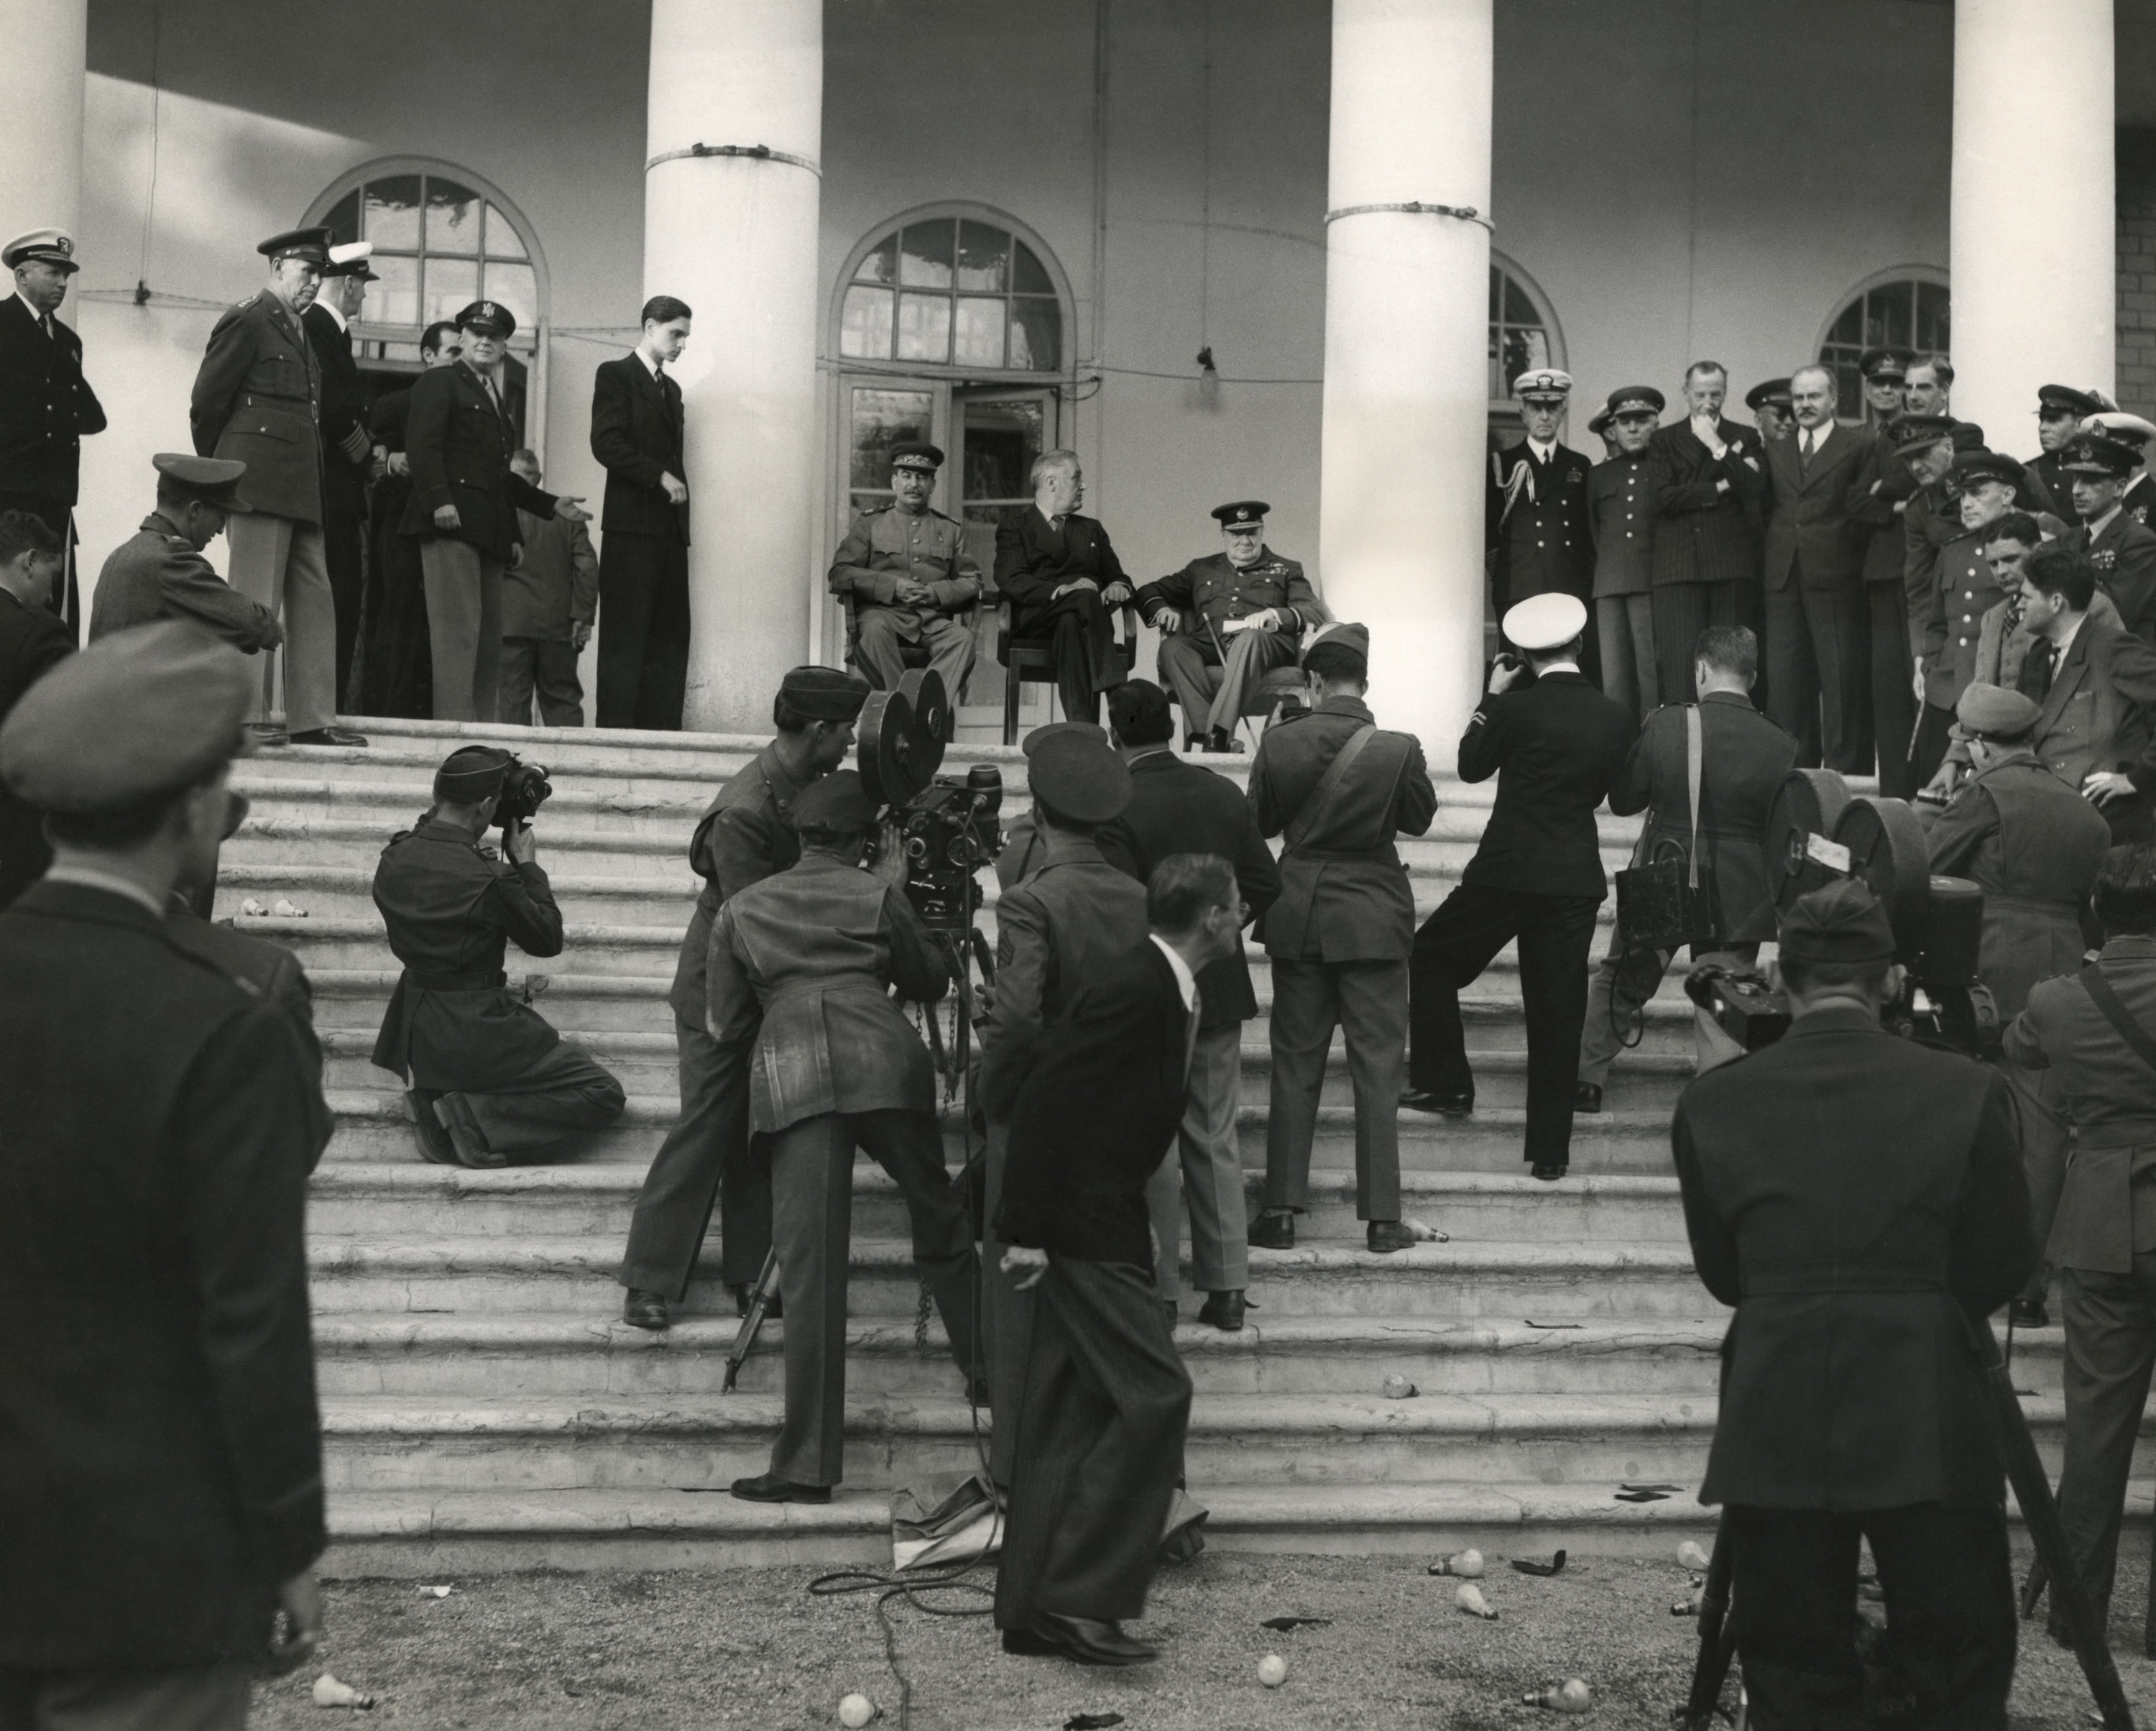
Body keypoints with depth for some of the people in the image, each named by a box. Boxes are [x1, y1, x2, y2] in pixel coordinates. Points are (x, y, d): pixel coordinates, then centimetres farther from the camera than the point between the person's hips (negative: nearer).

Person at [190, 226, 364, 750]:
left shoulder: (299, 332, 21)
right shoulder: (247, 322, -5)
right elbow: (207, 402, -6)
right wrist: (220, 470, 3)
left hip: (300, 488, 9)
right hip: (260, 483, -9)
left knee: (314, 602, 6)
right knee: (256, 604, -7)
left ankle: (312, 719, 7)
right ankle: (246, 716, -3)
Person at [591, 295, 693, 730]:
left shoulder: (671, 388, 24)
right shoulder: (615, 375, 0)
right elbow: (607, 443, -12)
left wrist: (678, 491, 9)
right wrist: (660, 476, -14)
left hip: (670, 529, 7)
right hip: (632, 526, -7)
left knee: (671, 634, 2)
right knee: (626, 634, -8)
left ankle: (663, 727, 1)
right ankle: (616, 727, -8)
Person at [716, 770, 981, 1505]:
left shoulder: (740, 910, 19)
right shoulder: (876, 893, 14)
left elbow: (727, 1025, 19)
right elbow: (931, 982, 23)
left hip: (790, 1078, 0)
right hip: (884, 1062, 0)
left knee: (809, 1269, -5)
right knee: (941, 1223, 19)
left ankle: (806, 1464, -8)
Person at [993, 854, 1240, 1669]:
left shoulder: (1167, 990, 12)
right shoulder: (1133, 990, -19)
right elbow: (1042, 1100, -21)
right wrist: (1027, 1229, -20)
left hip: (1103, 1221, 10)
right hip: (1081, 1226, -10)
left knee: (1071, 1413, 11)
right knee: (1154, 1393, -13)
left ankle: (1030, 1613, 15)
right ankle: (1081, 1598, -11)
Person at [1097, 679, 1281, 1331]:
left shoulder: (1118, 810, -17)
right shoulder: (1225, 794, 1)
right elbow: (1264, 884, 5)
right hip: (1221, 990, 5)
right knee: (1216, 1139, 13)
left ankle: (1159, 1291, 10)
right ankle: (1226, 1288, 16)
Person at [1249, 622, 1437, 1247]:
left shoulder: (1279, 743, -9)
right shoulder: (1398, 749, -13)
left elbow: (1260, 822, 3)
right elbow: (1419, 817, 3)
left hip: (1298, 915, 2)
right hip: (1373, 917, -1)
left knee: (1294, 1066, 10)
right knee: (1377, 1067, 5)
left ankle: (1281, 1211, 11)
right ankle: (1381, 1217, 6)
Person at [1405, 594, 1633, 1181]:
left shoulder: (1517, 708, -11)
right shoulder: (1614, 719, 1)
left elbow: (1472, 766, 5)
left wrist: (1493, 696, 10)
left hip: (1507, 875, -3)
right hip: (1575, 883, 4)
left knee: (1431, 958, 19)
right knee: (1558, 1014, 7)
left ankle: (1444, 1084, 16)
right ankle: (1550, 1149, 8)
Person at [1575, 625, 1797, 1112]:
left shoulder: (1664, 726, -13)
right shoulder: (1782, 746, -11)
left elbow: (1622, 800, -2)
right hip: (1738, 900, 0)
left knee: (1619, 981, 20)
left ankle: (1587, 1079, 26)